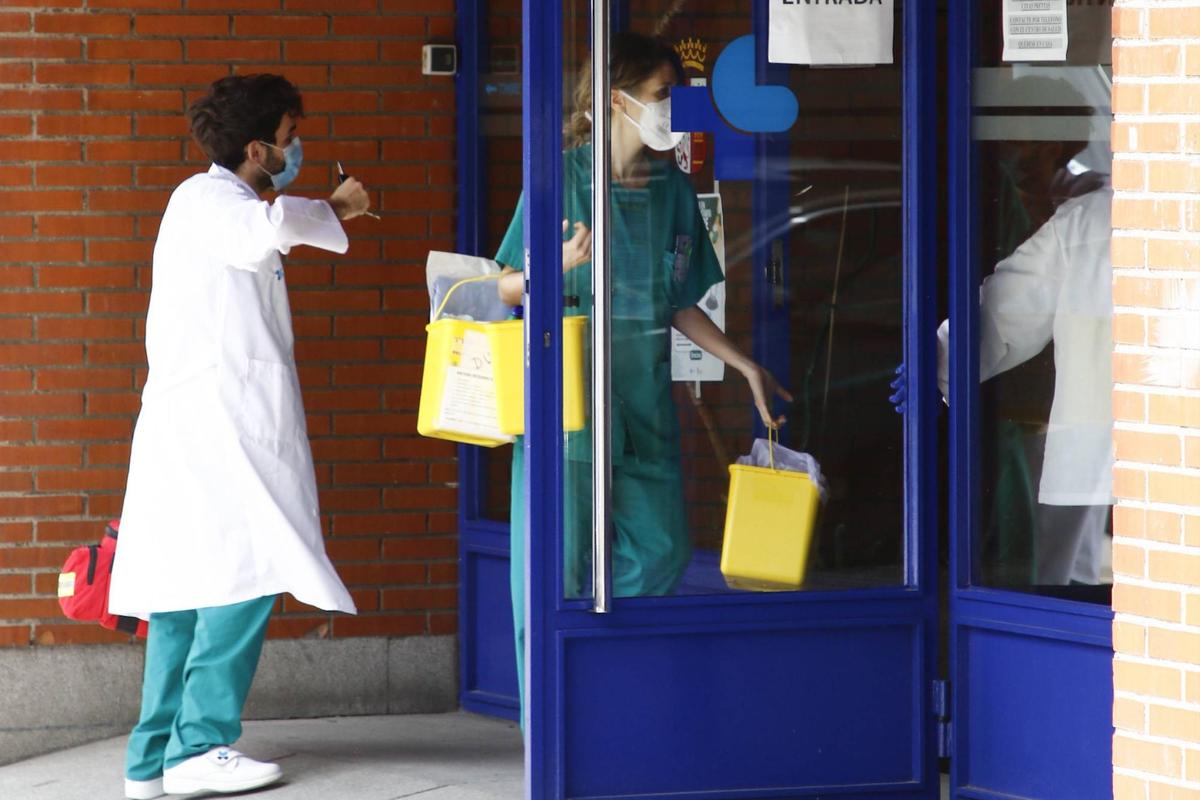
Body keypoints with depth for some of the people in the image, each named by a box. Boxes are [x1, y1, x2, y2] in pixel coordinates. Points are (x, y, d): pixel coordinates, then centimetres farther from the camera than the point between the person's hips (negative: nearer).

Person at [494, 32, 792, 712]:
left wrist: (747, 366, 16)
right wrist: (562, 265, -22)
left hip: (645, 399, 6)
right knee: (559, 561, -3)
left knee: (662, 550, 3)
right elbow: (509, 286, -3)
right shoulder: (564, 177, -5)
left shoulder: (673, 189, 11)